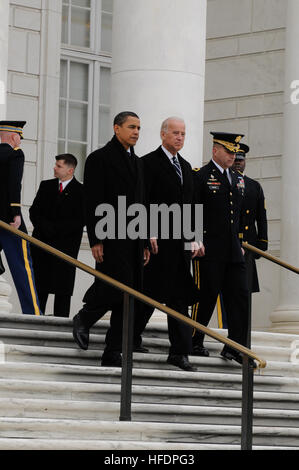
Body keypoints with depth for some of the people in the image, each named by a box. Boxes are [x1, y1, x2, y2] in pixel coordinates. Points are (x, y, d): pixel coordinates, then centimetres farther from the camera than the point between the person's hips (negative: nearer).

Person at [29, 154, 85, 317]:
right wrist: (45, 227, -8)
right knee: (39, 286, 2)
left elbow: (80, 220, -7)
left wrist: (55, 228, -12)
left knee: (63, 289, -5)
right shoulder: (46, 186, 14)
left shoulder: (80, 191, 0)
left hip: (66, 246, -4)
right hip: (41, 242, 4)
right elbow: (34, 212, 10)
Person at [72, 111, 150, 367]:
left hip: (133, 240, 7)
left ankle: (113, 353, 5)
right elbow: (93, 202, -9)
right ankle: (83, 320, 12)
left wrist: (145, 243, 16)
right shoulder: (100, 159, -2)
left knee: (128, 297, 2)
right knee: (113, 289, -15)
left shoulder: (137, 162, 20)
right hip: (111, 238, -7)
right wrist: (96, 240, -15)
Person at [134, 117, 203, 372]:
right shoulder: (149, 163, -4)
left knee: (180, 296, 4)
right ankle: (131, 338, 13)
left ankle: (180, 351, 4)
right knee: (150, 293, -3)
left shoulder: (186, 166, 19)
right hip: (157, 240, -7)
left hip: (180, 242, 7)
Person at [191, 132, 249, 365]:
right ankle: (194, 342, 16)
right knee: (206, 297, 0)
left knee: (240, 297, 0)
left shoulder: (236, 179, 17)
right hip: (209, 251, -7)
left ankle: (235, 347, 2)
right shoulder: (200, 176, -5)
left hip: (233, 252, 7)